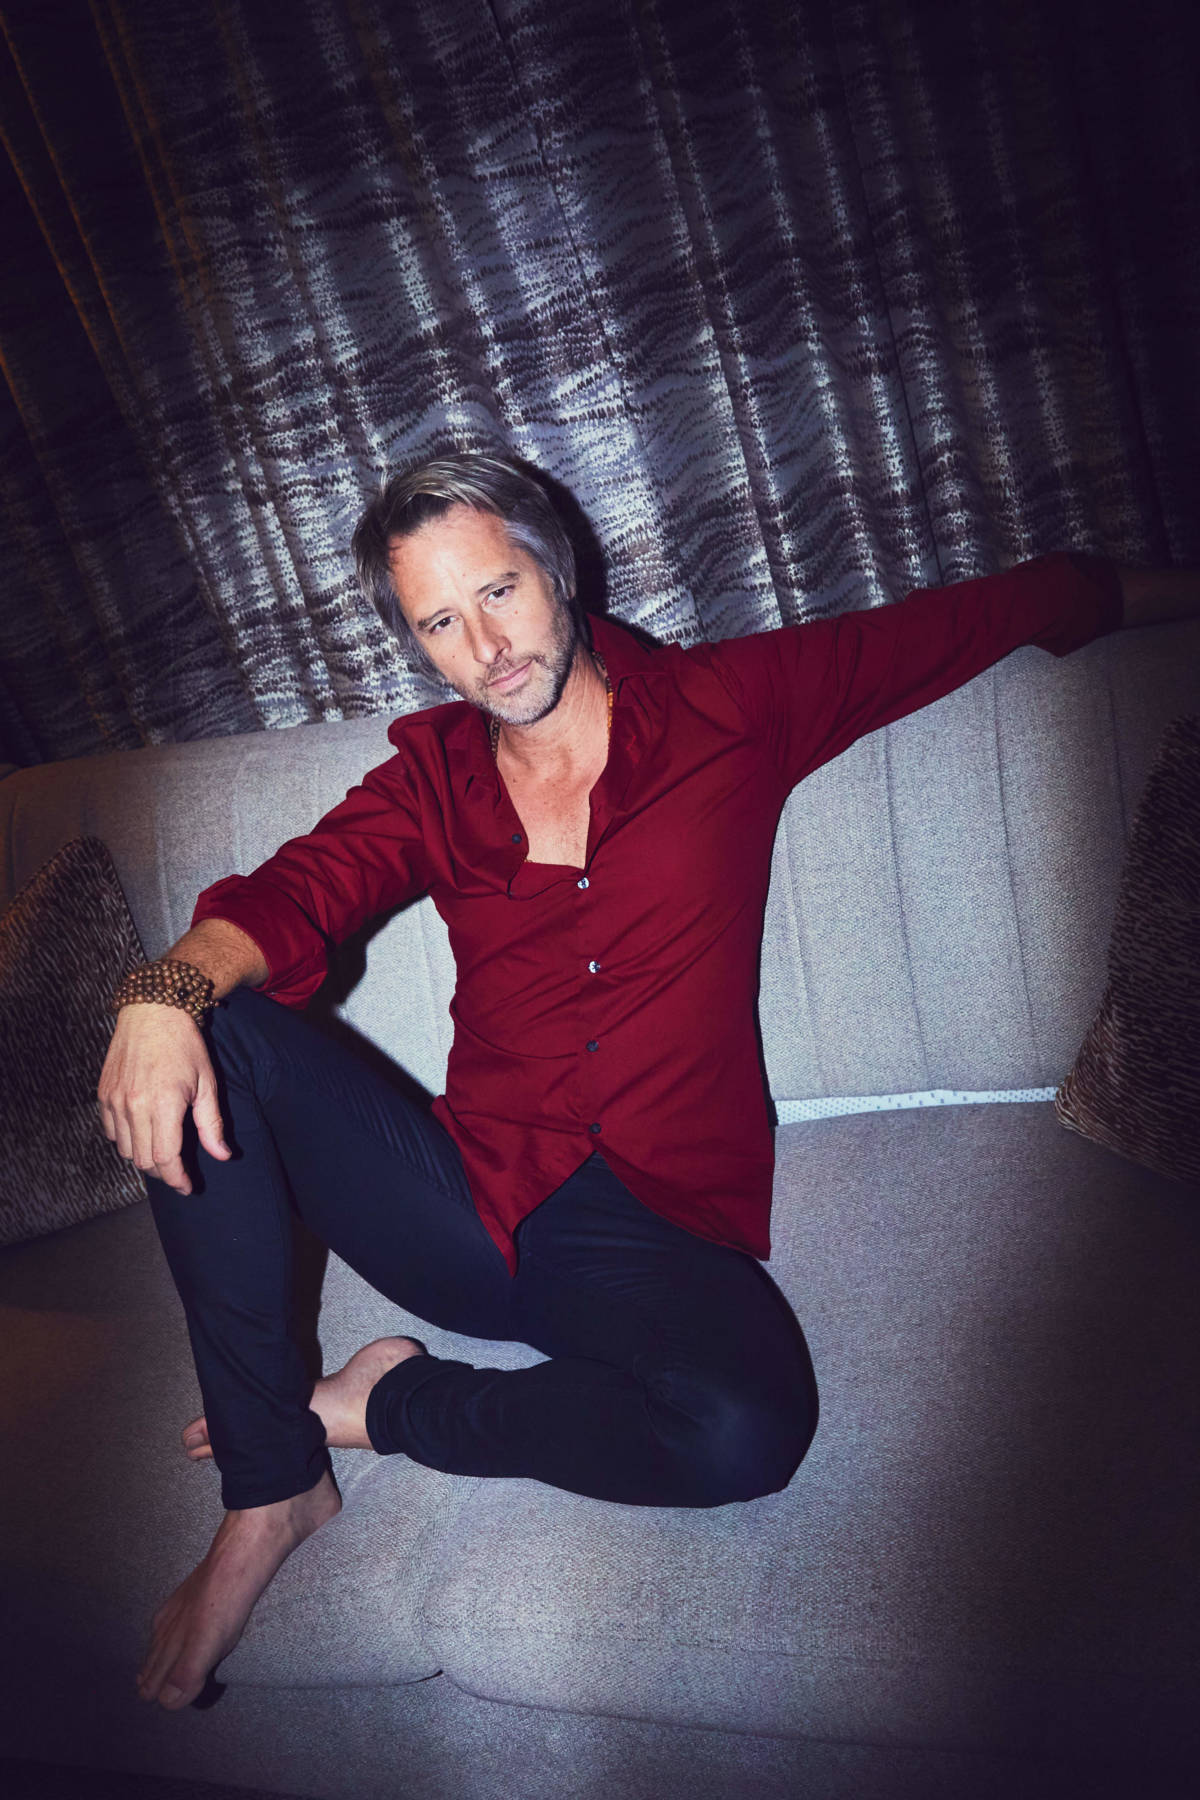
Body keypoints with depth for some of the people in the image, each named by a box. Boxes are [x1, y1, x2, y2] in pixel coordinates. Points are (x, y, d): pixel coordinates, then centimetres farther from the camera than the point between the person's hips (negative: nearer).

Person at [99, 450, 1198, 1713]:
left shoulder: (728, 708, 3)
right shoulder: (431, 780, 9)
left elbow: (984, 612, 12)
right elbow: (287, 897, -6)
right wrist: (170, 987, -29)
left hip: (650, 1231, -2)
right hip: (465, 1205, 3)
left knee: (747, 1428, -34)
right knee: (210, 1031, -17)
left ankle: (388, 1406, -7)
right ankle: (271, 1486, -12)